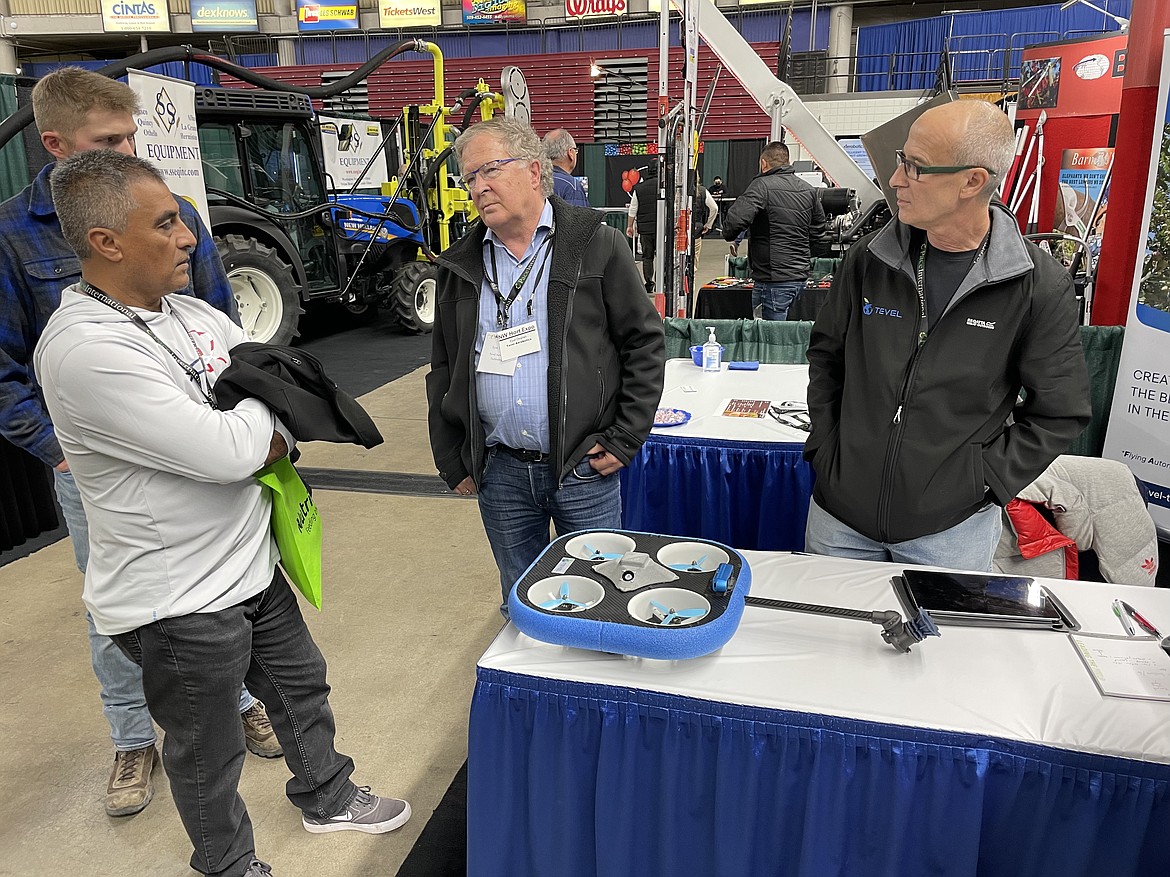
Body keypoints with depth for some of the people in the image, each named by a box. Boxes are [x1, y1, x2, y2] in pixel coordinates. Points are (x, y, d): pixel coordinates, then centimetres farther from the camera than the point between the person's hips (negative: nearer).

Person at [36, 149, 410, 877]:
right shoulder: (83, 348, -26)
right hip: (178, 601, -8)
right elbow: (227, 452, -29)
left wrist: (268, 440, -12)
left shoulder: (193, 313, 2)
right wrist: (266, 400, -9)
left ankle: (327, 798, 51)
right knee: (208, 753, 15)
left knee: (303, 688, 25)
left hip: (253, 564, 8)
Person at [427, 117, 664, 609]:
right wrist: (452, 463, 8)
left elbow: (645, 343, -2)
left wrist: (624, 440, -7)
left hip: (584, 469, -3)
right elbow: (443, 372, 12)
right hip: (498, 473, 3)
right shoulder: (460, 266, 8)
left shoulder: (597, 246, -3)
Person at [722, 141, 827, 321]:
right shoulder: (809, 190, 15)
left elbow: (736, 220, -23)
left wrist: (730, 238, -2)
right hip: (800, 277, 8)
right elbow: (818, 237, 18)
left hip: (773, 280, -8)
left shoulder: (762, 186, -9)